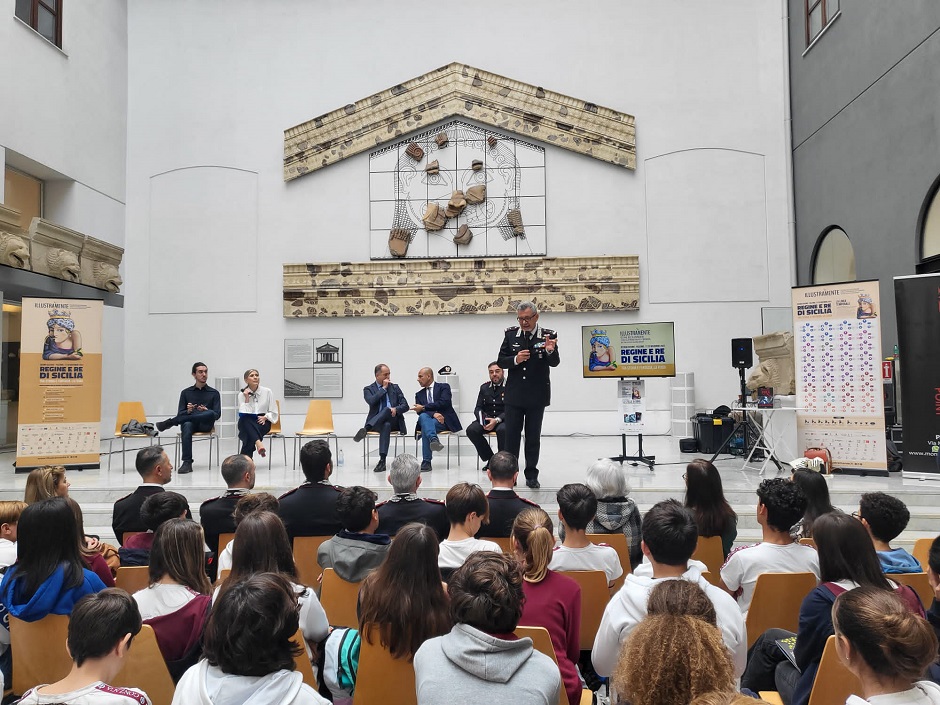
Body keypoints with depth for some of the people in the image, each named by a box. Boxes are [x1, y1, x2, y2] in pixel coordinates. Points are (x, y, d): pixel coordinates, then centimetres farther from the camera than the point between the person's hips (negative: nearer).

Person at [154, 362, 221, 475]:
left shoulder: (214, 393, 11)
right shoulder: (186, 392, 15)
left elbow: (217, 414, 3)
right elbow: (180, 414, 8)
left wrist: (206, 411, -18)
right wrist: (188, 411, -15)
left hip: (205, 424, 0)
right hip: (189, 422, 0)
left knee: (210, 414, -36)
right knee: (187, 425, -38)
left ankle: (169, 423, -26)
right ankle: (187, 463, -42)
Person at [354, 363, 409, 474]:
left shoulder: (395, 387, 18)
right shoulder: (368, 389, 11)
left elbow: (405, 406, 9)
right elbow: (371, 401, -12)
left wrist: (396, 409, -14)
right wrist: (384, 388, -5)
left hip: (394, 421, 2)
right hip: (376, 422, -1)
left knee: (387, 409, -33)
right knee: (386, 425, -38)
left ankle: (366, 429, -49)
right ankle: (382, 460, -48)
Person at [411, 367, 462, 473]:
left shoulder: (443, 387, 10)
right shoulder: (419, 394, 23)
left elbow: (444, 403, -10)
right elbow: (419, 411, 3)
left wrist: (423, 407, -12)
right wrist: (433, 414, -20)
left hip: (445, 421, -3)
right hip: (429, 420, 3)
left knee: (425, 427, -35)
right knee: (423, 416, -36)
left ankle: (426, 462, -42)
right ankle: (434, 440, -61)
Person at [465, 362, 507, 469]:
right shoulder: (484, 387, 13)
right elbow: (478, 408, 9)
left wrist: (496, 420, -25)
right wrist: (482, 420, -14)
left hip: (503, 420, -4)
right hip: (486, 419, 4)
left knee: (503, 430, -38)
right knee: (471, 430, -24)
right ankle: (490, 459, -8)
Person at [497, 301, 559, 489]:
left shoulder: (548, 335, -6)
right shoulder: (510, 334, 0)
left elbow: (554, 363, -14)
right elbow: (500, 361, 1)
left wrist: (551, 351, -35)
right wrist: (515, 359, -19)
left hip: (536, 395, -1)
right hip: (514, 395, 1)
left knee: (533, 436, 9)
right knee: (511, 435, 7)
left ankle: (531, 475, 18)